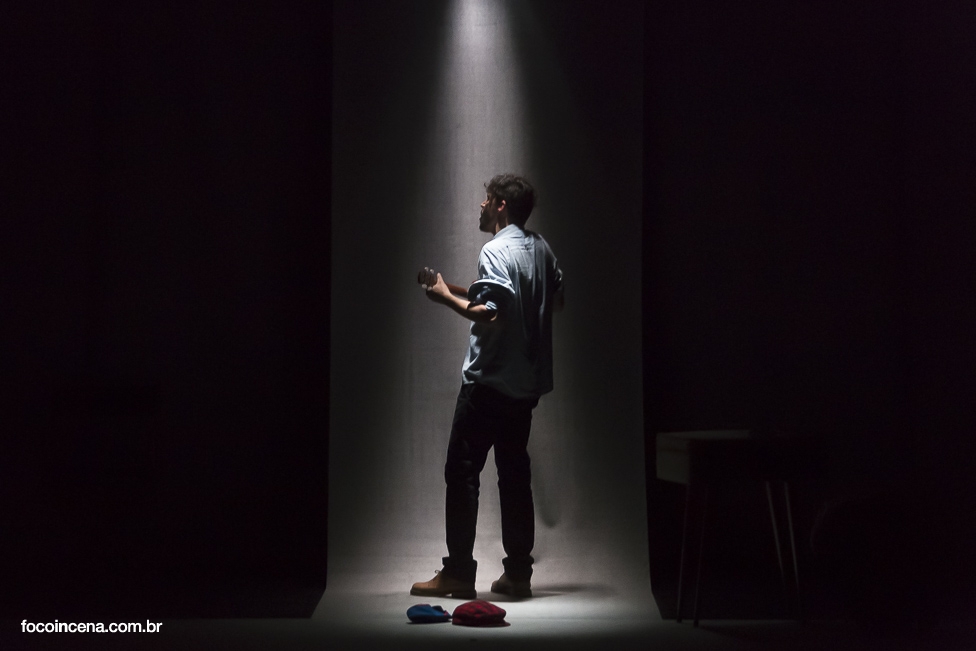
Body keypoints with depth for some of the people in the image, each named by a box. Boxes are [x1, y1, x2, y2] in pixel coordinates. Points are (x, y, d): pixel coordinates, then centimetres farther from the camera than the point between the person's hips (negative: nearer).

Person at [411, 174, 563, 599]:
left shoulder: (497, 251, -14)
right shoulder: (541, 249, 11)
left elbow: (490, 316, -24)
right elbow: (557, 300, 23)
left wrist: (445, 296, -11)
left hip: (489, 382, -8)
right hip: (526, 383, 8)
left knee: (462, 472, -1)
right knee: (514, 473, 11)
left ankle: (458, 573, 1)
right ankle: (518, 573, 13)